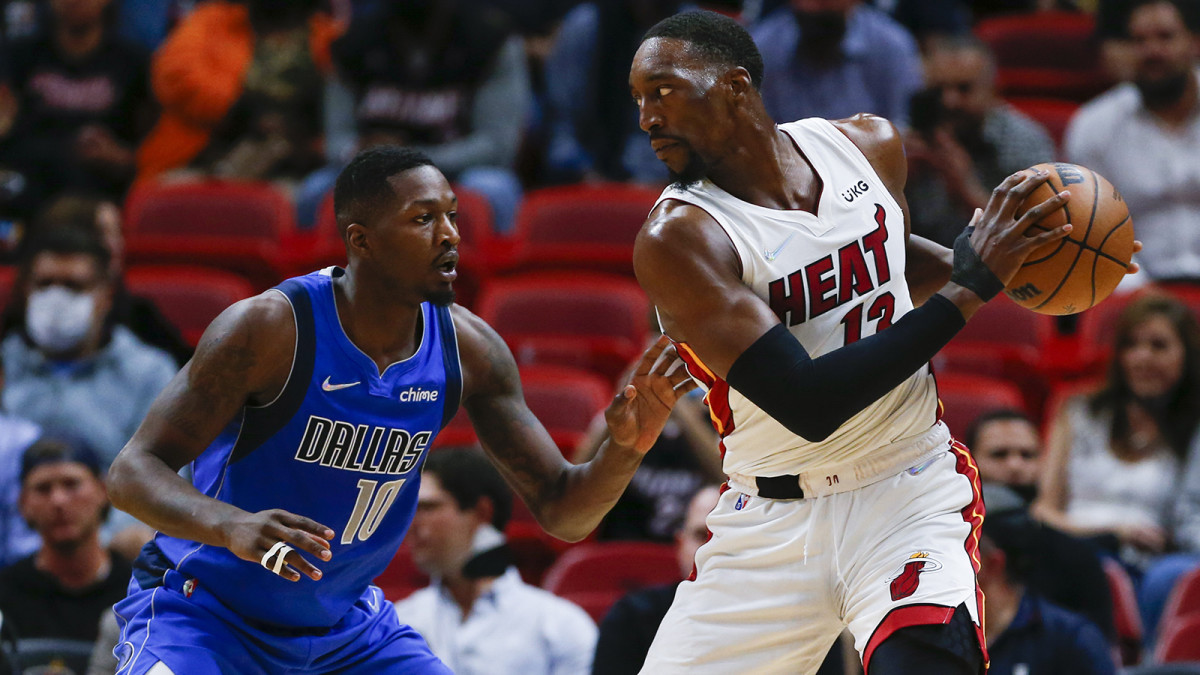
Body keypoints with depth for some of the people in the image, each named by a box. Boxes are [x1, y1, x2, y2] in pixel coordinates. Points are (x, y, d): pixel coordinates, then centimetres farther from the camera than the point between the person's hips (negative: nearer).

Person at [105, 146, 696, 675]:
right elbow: (133, 471, -24)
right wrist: (230, 525, -45)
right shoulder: (270, 328, -24)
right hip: (204, 608, -6)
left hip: (346, 624, 6)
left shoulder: (467, 350, -8)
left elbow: (561, 512, -2)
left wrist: (624, 450, -25)